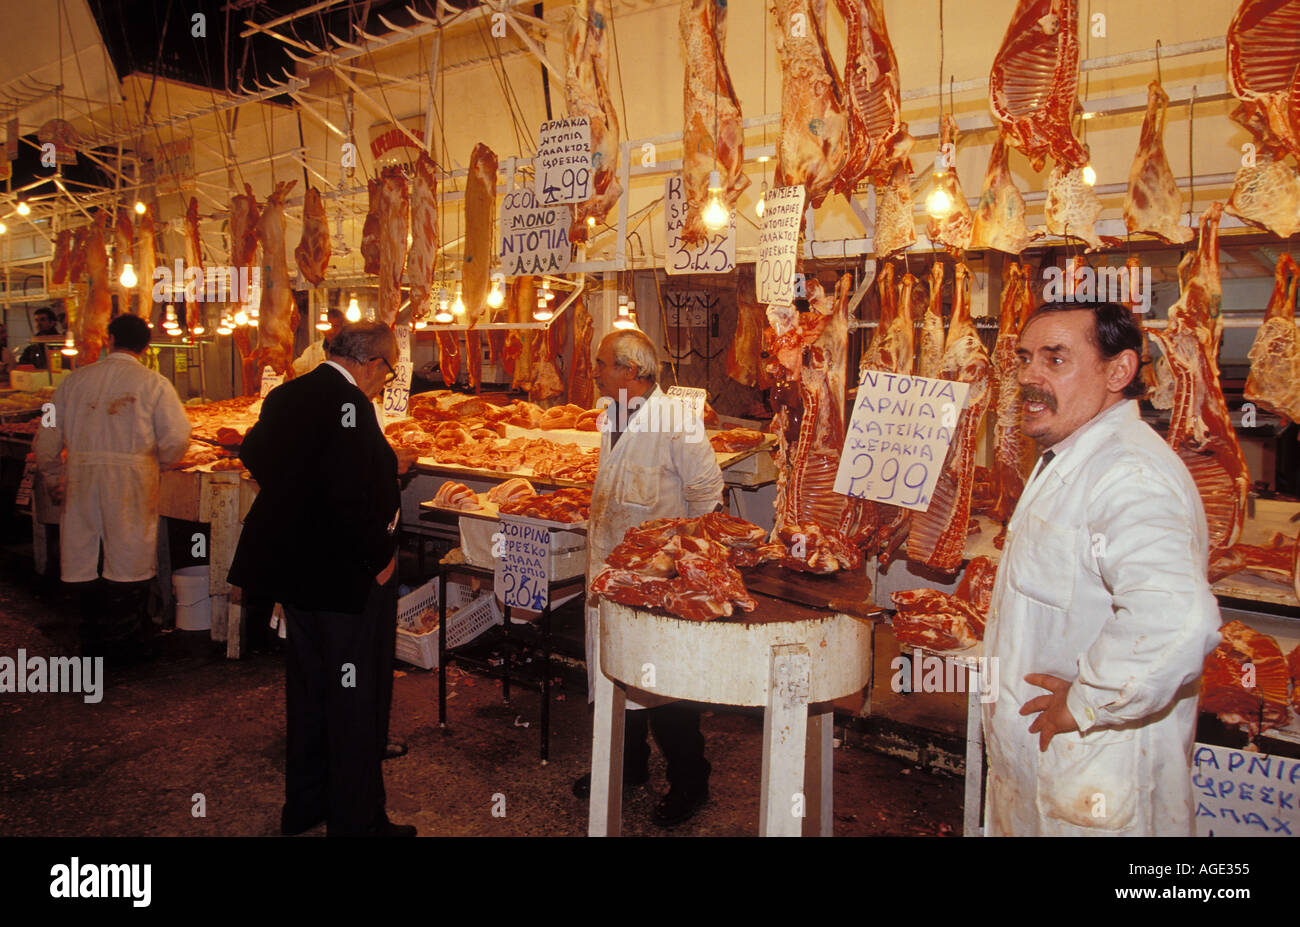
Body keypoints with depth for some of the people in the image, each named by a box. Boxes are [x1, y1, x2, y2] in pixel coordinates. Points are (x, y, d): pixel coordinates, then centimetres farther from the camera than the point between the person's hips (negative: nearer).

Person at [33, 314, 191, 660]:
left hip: (81, 477, 4)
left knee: (85, 555, 13)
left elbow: (47, 436, 10)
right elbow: (176, 437, -11)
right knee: (128, 559, 6)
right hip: (132, 479, -3)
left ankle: (93, 638, 25)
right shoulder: (153, 383, -4)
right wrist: (156, 465, 9)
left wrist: (52, 479, 24)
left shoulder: (75, 380, 7)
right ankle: (122, 641, 13)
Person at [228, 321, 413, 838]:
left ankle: (303, 805, 36)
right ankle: (357, 821, 16)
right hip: (350, 577, -9)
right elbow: (353, 492, -28)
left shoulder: (284, 396, 6)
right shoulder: (347, 403, -21)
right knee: (356, 698, 4)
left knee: (307, 688, 21)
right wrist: (378, 557, -16)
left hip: (294, 568, 9)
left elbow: (254, 456, 18)